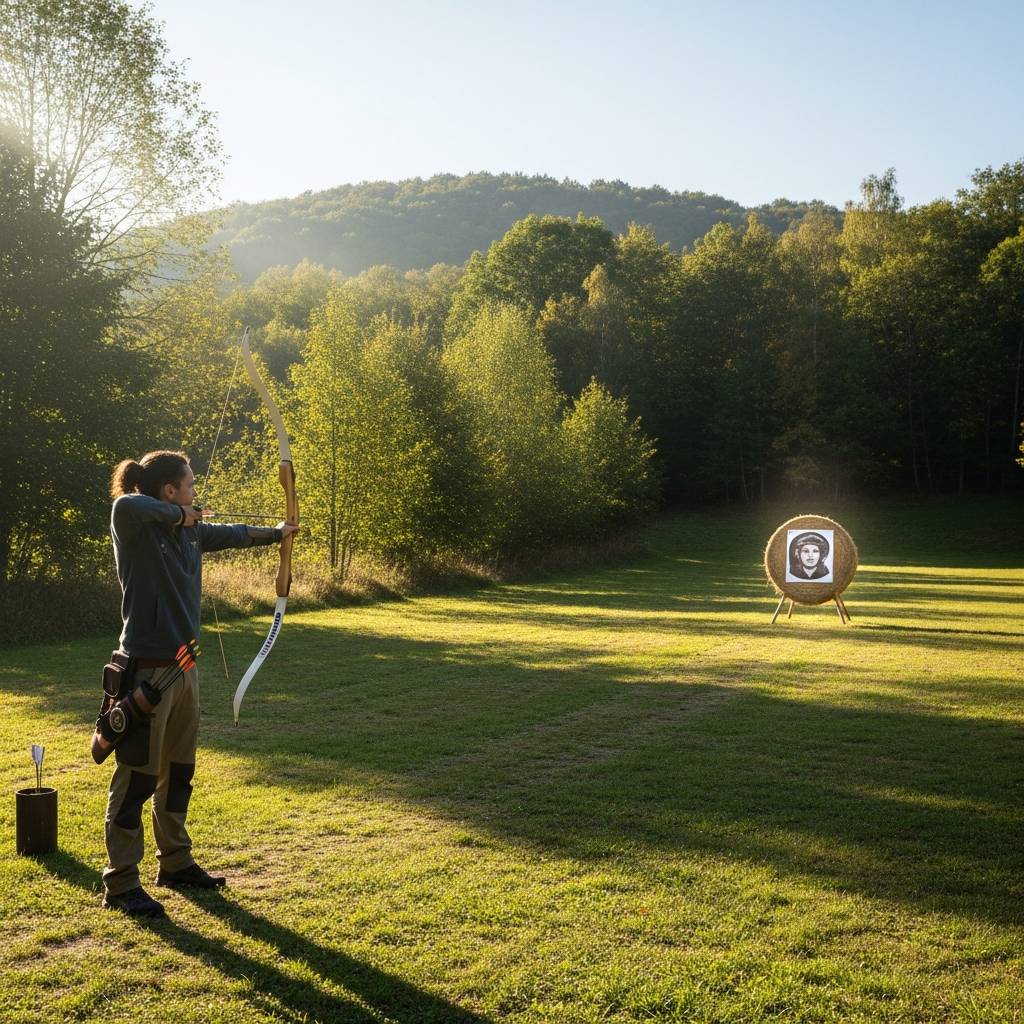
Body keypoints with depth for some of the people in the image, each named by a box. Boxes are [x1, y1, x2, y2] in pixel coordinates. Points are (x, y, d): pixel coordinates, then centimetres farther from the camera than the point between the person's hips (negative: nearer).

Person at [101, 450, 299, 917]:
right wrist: (178, 514, -22)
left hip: (183, 668, 9)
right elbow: (125, 503, -38)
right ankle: (120, 884, 9)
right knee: (137, 778, -1)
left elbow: (233, 534, 26)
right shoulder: (136, 527, -14)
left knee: (178, 772, 19)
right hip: (146, 670, -8)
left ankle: (176, 862, 33)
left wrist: (277, 532, 40)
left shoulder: (190, 531, 8)